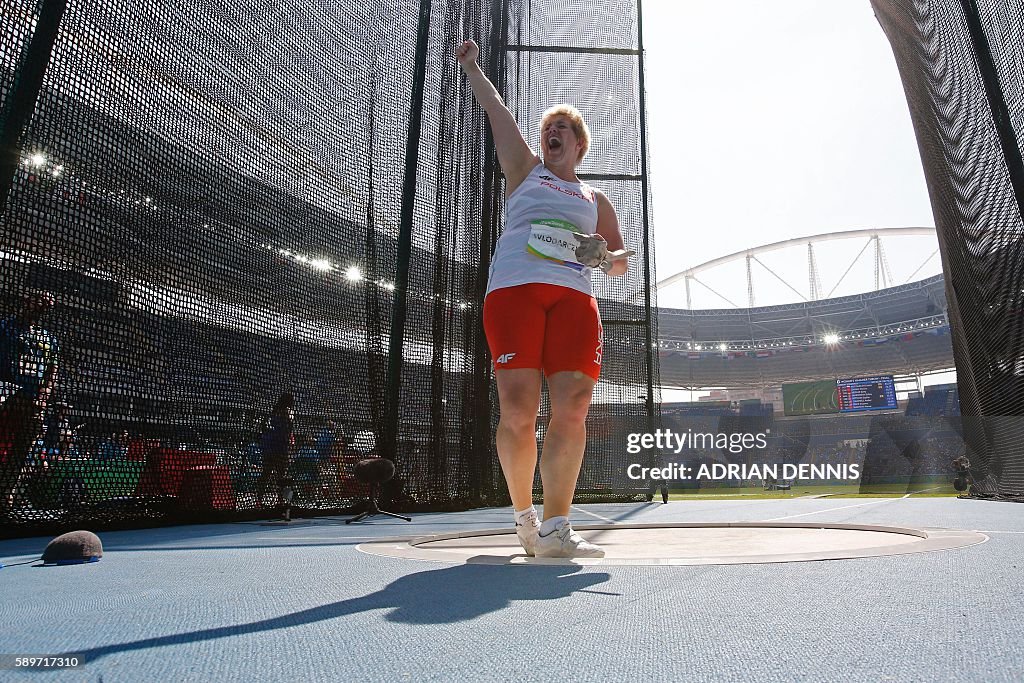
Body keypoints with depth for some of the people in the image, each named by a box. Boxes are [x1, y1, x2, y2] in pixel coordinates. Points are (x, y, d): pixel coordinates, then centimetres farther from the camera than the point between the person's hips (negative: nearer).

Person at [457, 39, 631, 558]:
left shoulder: (595, 199, 29)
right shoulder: (525, 171, 25)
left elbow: (619, 258, 25)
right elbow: (496, 110, 23)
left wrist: (612, 259, 4)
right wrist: (470, 67, 26)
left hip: (574, 298, 2)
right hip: (515, 289, -2)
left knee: (572, 410, -14)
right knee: (518, 412, -11)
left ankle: (554, 530, -10)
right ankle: (523, 515, 9)